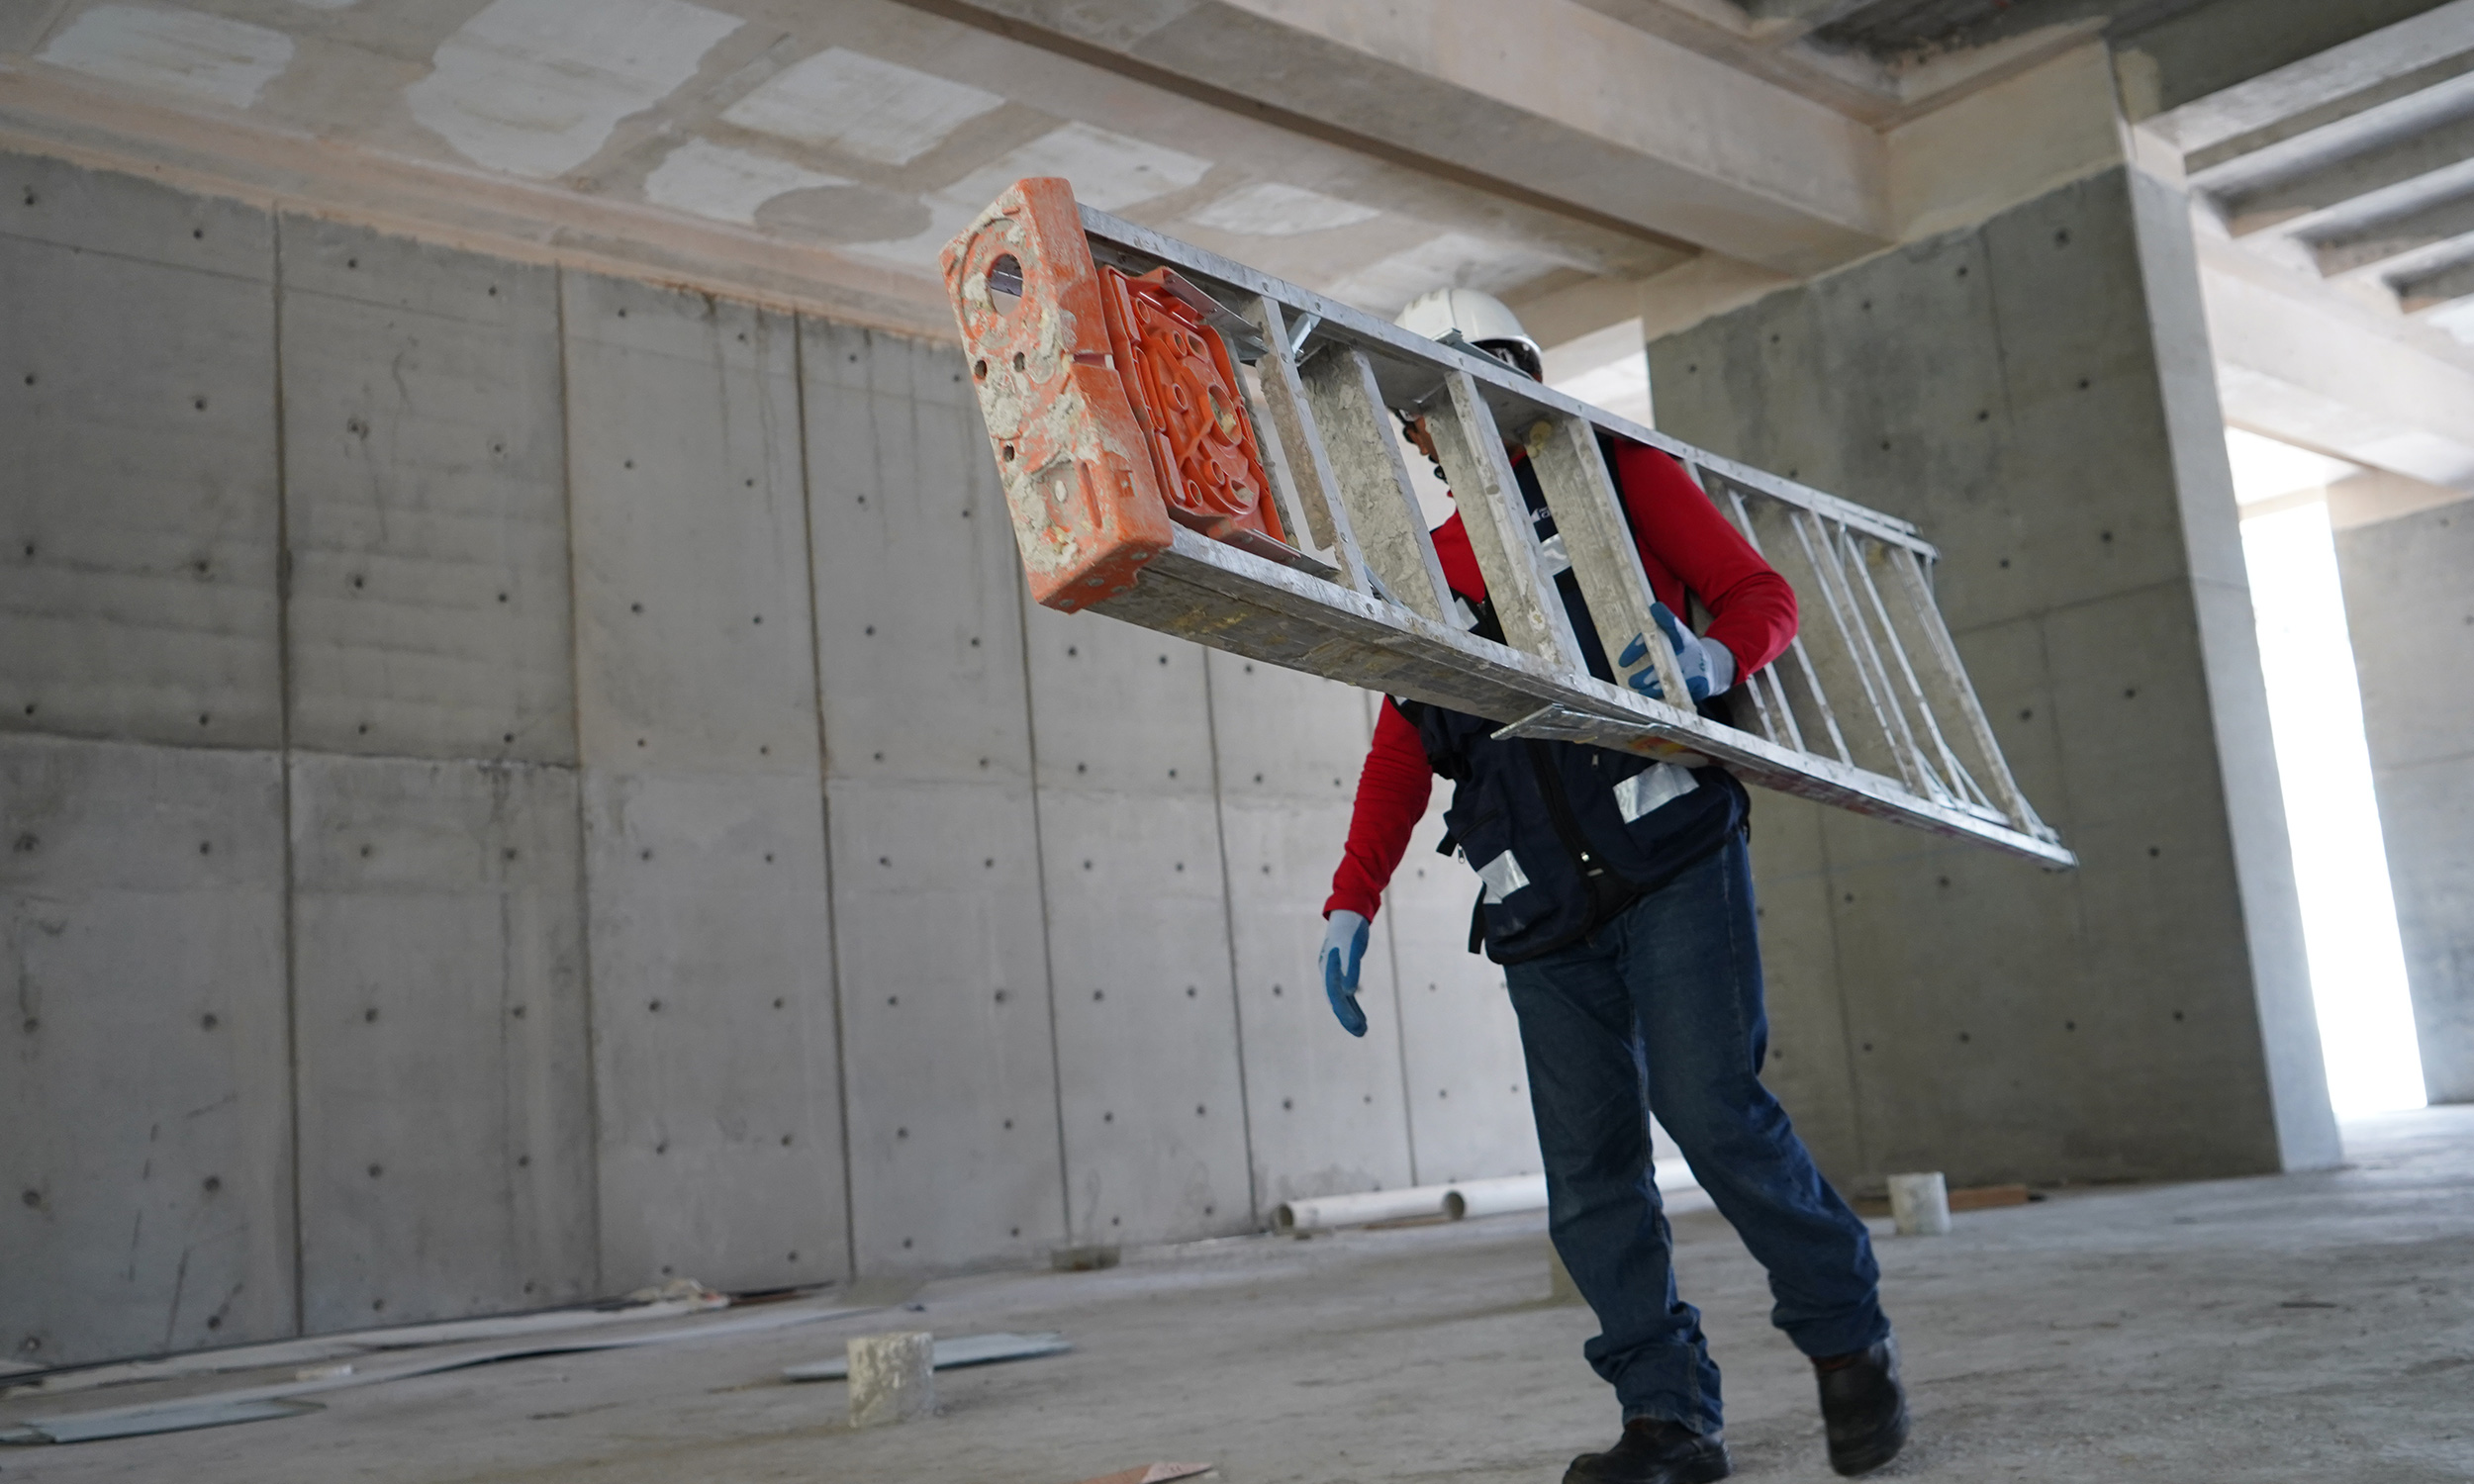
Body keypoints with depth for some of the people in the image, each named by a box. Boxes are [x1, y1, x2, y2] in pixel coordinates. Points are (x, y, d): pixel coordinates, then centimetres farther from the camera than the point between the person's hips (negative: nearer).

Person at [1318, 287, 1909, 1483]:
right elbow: (1400, 752, 19)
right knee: (1588, 1177, 0)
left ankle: (1849, 1339, 7)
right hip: (1540, 912, 5)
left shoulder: (1619, 472, 12)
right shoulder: (1433, 565, 23)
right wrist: (1351, 903, 7)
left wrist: (1711, 657, -18)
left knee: (1711, 1107, -14)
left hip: (1670, 856, -4)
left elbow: (1762, 594, 7)